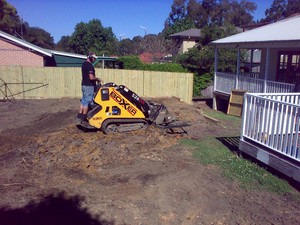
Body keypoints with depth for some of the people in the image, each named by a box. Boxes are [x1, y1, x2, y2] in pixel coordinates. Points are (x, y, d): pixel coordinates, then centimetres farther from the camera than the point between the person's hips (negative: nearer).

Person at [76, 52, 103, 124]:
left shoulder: (84, 64, 14)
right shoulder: (89, 65, -17)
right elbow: (91, 77, -24)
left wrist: (96, 79, 15)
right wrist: (98, 79, -7)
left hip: (84, 85, 10)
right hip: (89, 86, -10)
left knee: (83, 101, 13)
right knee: (87, 102, -3)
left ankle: (79, 118, 16)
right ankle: (83, 119, 3)